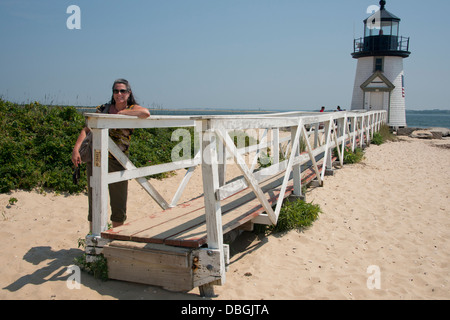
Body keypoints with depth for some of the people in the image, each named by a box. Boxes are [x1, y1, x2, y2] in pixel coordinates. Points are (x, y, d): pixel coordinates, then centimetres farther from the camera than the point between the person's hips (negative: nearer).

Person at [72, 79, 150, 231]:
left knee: (119, 206, 8)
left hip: (118, 162, 0)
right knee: (95, 204, 3)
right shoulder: (103, 109, 8)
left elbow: (146, 113, -21)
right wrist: (76, 149, -10)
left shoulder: (132, 109, 3)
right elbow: (86, 129, 5)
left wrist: (120, 113, -14)